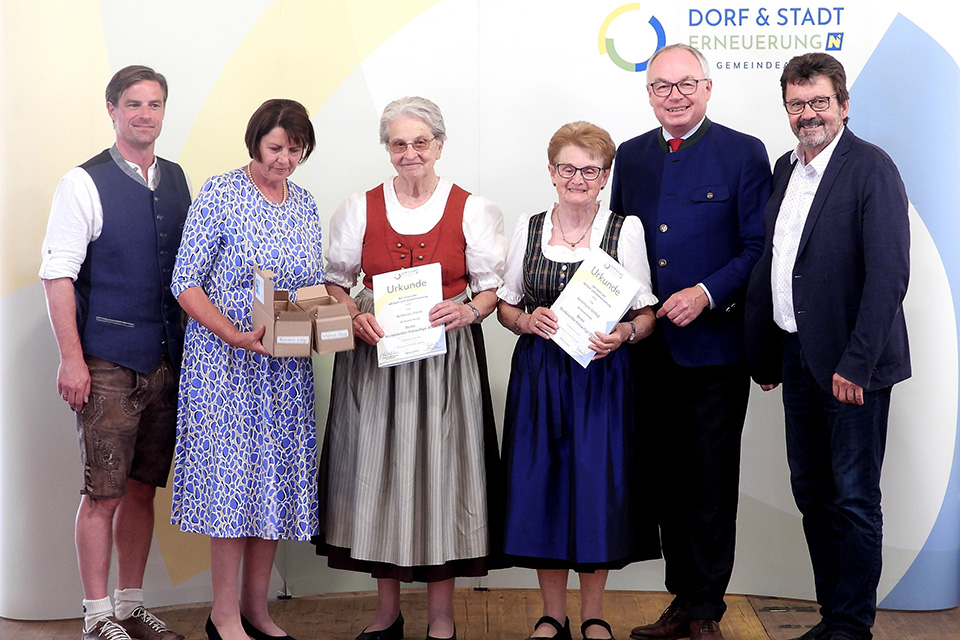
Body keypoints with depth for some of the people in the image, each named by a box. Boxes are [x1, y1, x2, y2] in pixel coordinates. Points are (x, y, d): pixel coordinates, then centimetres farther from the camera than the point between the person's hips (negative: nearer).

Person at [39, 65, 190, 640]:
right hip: (108, 362, -5)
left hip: (169, 361, 5)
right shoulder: (85, 184, -4)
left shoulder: (179, 181, 11)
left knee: (144, 488, 11)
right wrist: (71, 357, -14)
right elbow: (57, 274, -8)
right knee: (103, 494, -2)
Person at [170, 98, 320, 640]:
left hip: (286, 366, 6)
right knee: (232, 474, -5)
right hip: (226, 363, -5)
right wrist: (235, 335, -22)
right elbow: (187, 283, -10)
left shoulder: (306, 205, 10)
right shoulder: (220, 194, -8)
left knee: (276, 476, 7)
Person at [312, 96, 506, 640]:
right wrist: (356, 317, -9)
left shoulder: (473, 210, 3)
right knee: (380, 472, 5)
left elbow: (492, 287, 3)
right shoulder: (360, 208, 7)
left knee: (441, 472, 0)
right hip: (376, 357, 2)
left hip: (446, 359, -1)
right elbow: (335, 281, 10)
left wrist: (468, 311, -17)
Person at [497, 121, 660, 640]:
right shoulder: (527, 228, 7)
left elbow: (646, 314, 1)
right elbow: (504, 306, 12)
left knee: (597, 487, 0)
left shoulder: (626, 229, 0)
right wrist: (528, 322, -9)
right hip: (537, 375, 2)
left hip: (600, 376, -2)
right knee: (541, 486, 4)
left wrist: (623, 334, -19)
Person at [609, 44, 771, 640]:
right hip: (652, 348, 5)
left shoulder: (744, 153, -3)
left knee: (712, 483, 3)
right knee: (667, 478, 11)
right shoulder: (631, 155, 11)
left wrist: (706, 294, -19)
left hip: (715, 345, -4)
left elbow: (759, 248, -7)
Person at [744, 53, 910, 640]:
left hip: (851, 363, -7)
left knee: (853, 498, 2)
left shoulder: (872, 167, -11)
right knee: (812, 492, 14)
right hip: (798, 358, 8)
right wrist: (764, 353, 12)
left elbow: (889, 273, -18)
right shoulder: (785, 168, 11)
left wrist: (857, 363, -22)